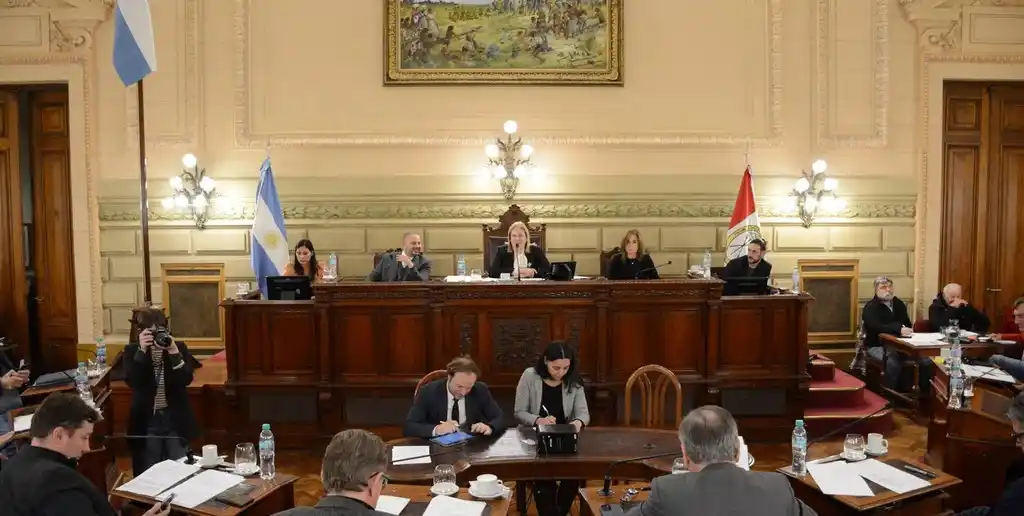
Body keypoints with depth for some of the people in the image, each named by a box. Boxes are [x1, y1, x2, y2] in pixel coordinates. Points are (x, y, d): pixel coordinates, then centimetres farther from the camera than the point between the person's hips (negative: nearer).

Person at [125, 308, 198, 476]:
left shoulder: (179, 347, 0)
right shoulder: (132, 350, 0)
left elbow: (186, 380, -13)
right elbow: (131, 381, -15)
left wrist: (173, 351, -24)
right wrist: (142, 350, -24)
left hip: (176, 420, 0)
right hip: (147, 421, 0)